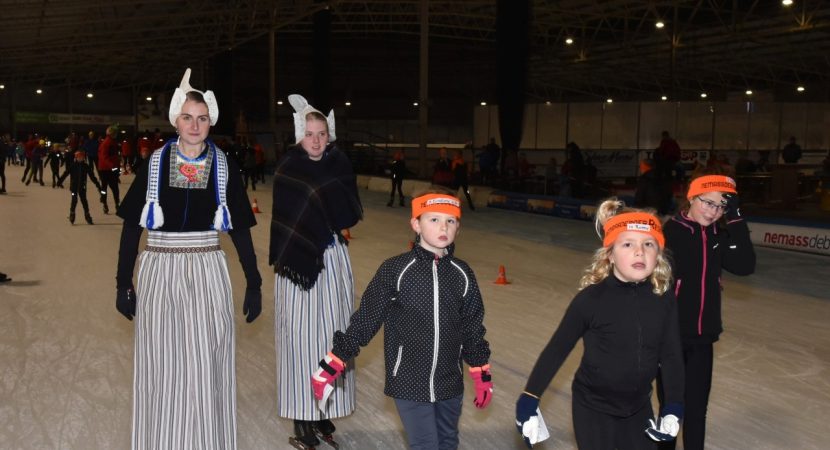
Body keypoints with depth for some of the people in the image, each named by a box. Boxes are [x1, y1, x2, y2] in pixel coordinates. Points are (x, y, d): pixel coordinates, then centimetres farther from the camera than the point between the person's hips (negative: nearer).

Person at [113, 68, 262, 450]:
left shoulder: (224, 168, 0)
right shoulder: (154, 164, -1)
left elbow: (240, 230, 5)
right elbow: (131, 227, 3)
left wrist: (254, 284, 4)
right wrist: (123, 282, 1)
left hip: (207, 274, 0)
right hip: (159, 273, 0)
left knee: (206, 367, 4)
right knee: (161, 366, 7)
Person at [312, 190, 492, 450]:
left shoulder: (463, 275, -2)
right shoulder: (394, 271, -13)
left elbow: (473, 328, 8)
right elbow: (366, 319, -7)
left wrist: (482, 377, 14)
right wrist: (331, 366, -6)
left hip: (450, 386, 4)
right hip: (408, 384, -4)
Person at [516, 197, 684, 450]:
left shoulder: (664, 299, -10)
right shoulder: (591, 298, -21)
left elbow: (671, 354, 0)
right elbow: (557, 349, -12)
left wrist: (673, 405, -6)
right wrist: (530, 398, -10)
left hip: (639, 407, 4)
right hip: (593, 409, -4)